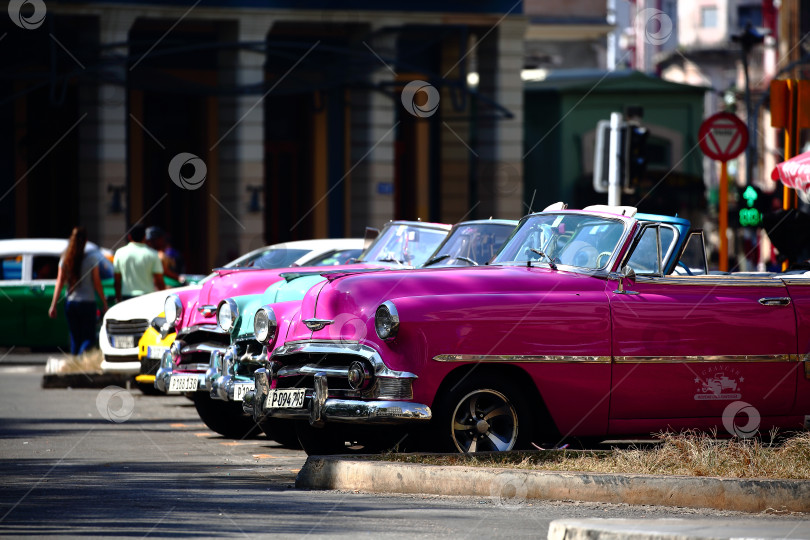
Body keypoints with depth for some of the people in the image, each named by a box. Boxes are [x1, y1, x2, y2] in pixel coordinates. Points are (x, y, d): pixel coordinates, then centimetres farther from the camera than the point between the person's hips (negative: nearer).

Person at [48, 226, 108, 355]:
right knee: (88, 338, 0)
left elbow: (59, 283, 0)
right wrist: (104, 302, 2)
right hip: (87, 302, -4)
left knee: (75, 339, 13)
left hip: (70, 303, 4)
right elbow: (97, 283, -7)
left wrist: (53, 305, 2)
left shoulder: (65, 259, 1)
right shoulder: (91, 258, -9)